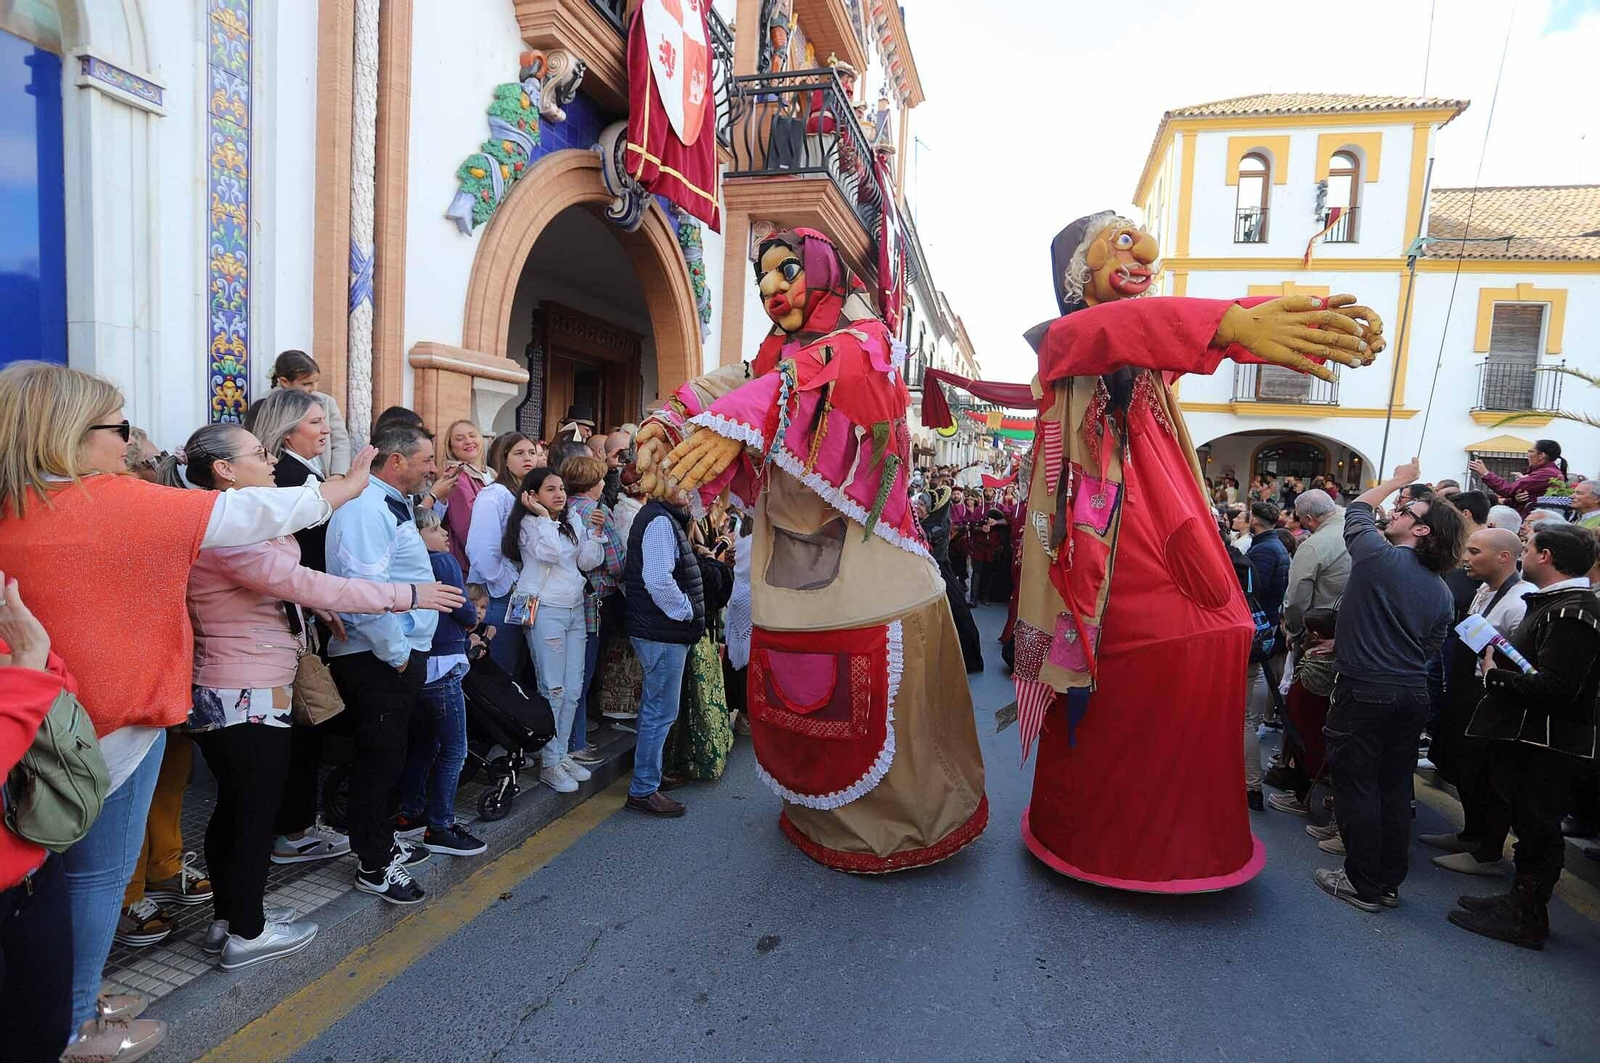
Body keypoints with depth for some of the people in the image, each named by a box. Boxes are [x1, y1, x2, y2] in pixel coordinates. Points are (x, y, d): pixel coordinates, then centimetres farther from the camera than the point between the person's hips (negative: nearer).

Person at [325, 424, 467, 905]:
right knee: (380, 760, 2)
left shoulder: (392, 505, 16)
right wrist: (396, 653, -20)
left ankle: (382, 844, 37)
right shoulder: (366, 509, -19)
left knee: (389, 756, 21)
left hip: (401, 656, 10)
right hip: (378, 662, -10)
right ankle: (374, 866, 16)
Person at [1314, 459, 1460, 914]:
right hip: (1414, 694, 7)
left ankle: (1363, 884, 10)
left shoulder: (1378, 556, -12)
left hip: (1363, 691, -7)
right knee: (1395, 791, 13)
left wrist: (1397, 480, 23)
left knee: (1357, 787, 2)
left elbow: (1356, 510, 7)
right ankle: (1389, 883, 23)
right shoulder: (1441, 590, 8)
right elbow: (1430, 650, 17)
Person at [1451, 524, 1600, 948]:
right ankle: (1520, 901, 30)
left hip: (1547, 745, -10)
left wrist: (1496, 674, -14)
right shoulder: (1554, 602, 13)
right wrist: (1501, 657, 3)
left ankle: (1525, 920, 14)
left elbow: (1553, 687, -26)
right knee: (1530, 826, 18)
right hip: (1529, 737, 10)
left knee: (1537, 830, 2)